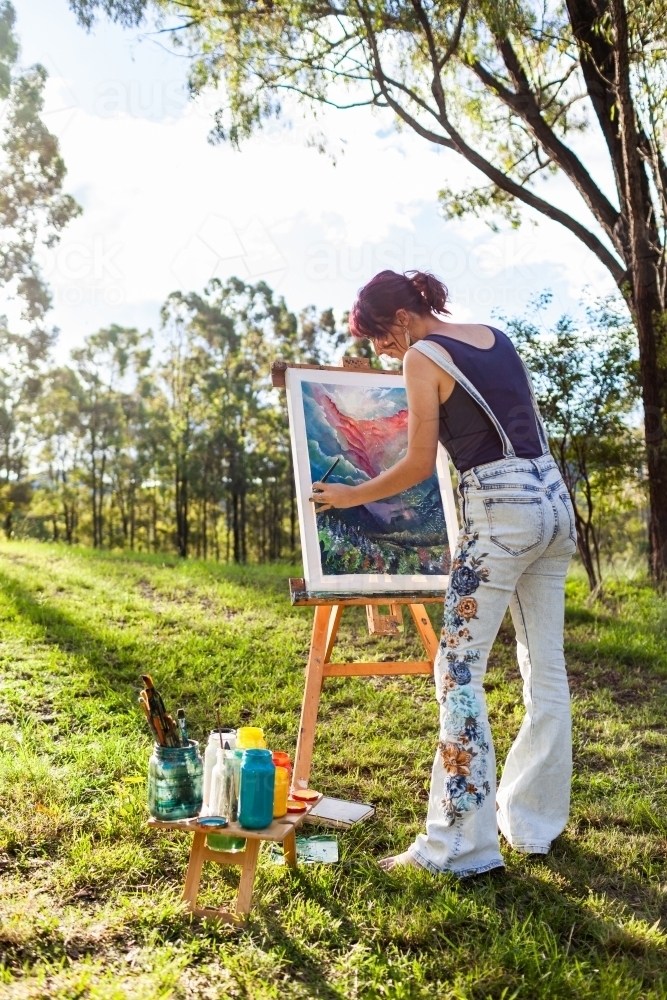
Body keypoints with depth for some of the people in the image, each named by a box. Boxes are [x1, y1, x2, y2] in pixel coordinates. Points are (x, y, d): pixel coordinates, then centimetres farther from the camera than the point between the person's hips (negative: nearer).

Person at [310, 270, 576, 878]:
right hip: (555, 497, 8)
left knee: (459, 672, -3)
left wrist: (350, 496, 6)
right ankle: (536, 822, 24)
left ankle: (460, 846, 1)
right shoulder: (496, 336, 16)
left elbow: (420, 465, -5)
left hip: (500, 510, -8)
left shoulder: (423, 358, -5)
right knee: (546, 668, 12)